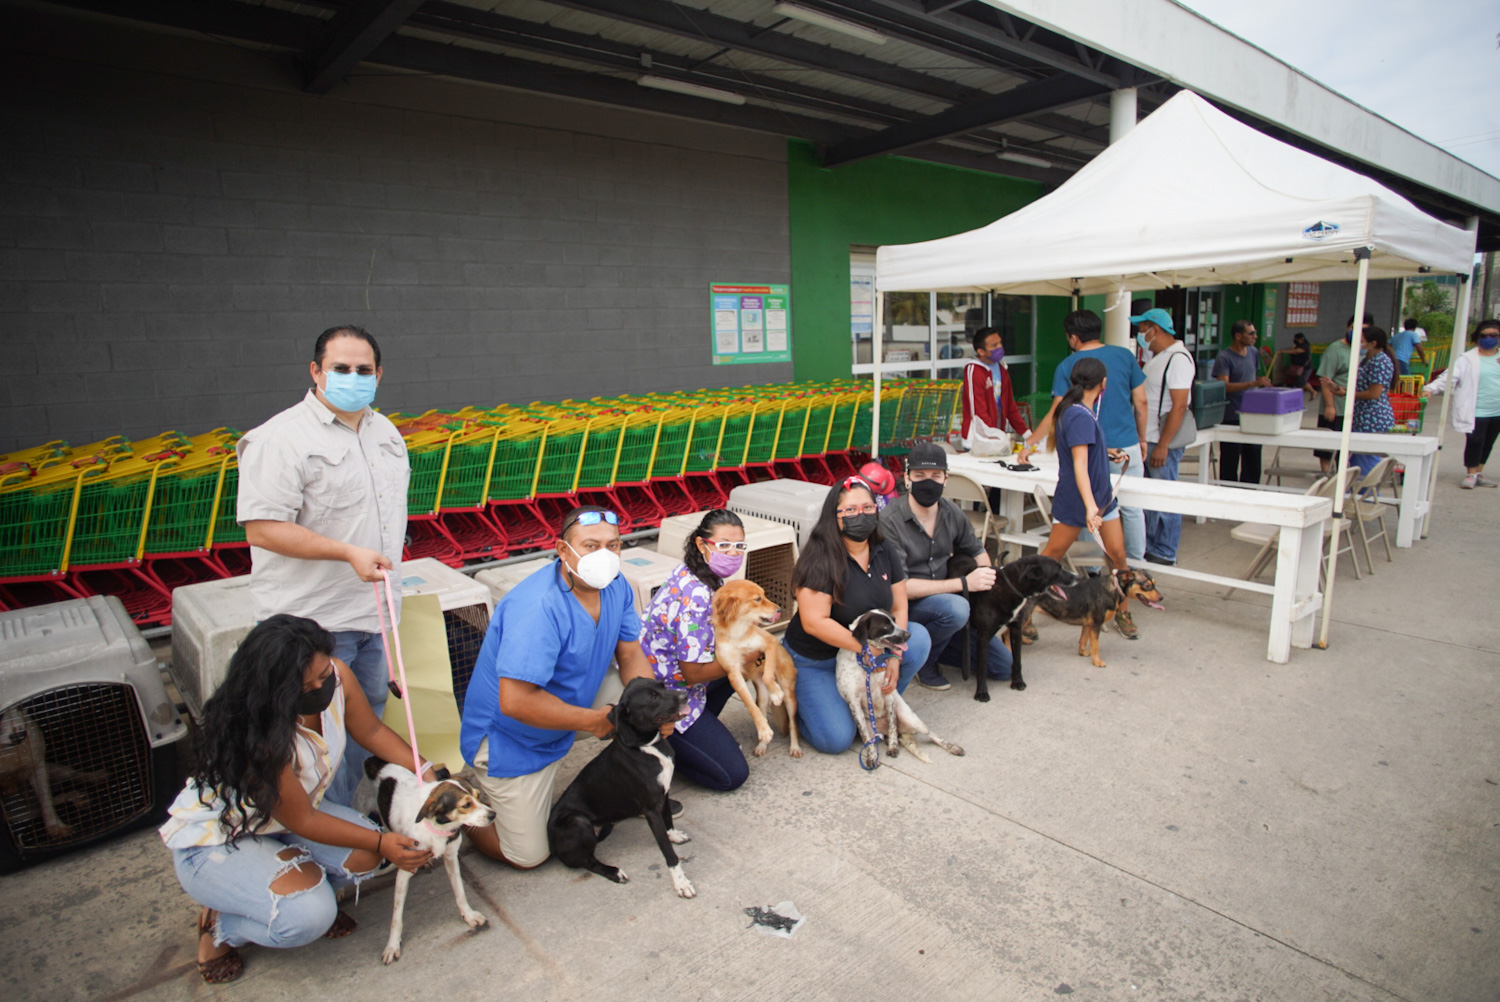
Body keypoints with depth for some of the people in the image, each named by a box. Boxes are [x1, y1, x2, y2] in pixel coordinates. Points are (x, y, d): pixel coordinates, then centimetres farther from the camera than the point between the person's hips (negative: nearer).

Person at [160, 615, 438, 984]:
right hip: (214, 841, -6)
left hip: (279, 822, 6)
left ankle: (302, 895, 11)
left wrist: (424, 772, -15)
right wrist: (381, 843, -23)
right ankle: (218, 925, 3)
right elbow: (301, 821, -24)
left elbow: (372, 731, -3)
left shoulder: (336, 677, -21)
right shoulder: (259, 741, -37)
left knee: (364, 856, -16)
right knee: (310, 917, -25)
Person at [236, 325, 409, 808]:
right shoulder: (281, 438, -16)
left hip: (374, 608, 8)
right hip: (315, 621, -8)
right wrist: (348, 553, -27)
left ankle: (347, 815, 39)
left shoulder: (385, 431, 10)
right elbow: (262, 529, -22)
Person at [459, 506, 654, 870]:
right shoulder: (538, 608, -35)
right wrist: (595, 720, -26)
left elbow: (630, 654, -2)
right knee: (529, 857, 2)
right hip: (509, 738, -7)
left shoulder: (616, 587, -10)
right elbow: (515, 701, -37)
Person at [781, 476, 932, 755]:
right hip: (814, 660, -6)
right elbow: (814, 622, -28)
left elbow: (899, 608, -2)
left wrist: (893, 655, -17)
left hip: (865, 650, 6)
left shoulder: (885, 552, -3)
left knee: (919, 638, -16)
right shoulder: (820, 559, -24)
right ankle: (795, 703, 15)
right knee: (837, 739, -17)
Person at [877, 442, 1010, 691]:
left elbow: (976, 550, 16)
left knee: (1003, 666, 4)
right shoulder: (889, 521, -23)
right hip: (907, 607, -6)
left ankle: (933, 644, 18)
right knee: (956, 607, -36)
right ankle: (924, 663, -8)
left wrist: (986, 577, -5)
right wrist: (964, 583, -27)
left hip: (943, 602, 6)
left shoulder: (951, 513, -2)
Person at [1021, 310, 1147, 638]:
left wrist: (1030, 443, 2)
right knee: (1132, 509, 13)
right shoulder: (1125, 355, 2)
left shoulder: (1068, 366, -3)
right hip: (1127, 448, 2)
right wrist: (1142, 439, 16)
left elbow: (1056, 414, -6)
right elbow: (1140, 402, 5)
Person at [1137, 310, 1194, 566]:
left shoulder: (1178, 358, -15)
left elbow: (1179, 406, -21)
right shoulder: (1156, 357, 15)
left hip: (1163, 442, -9)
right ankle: (1147, 547, 25)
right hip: (1146, 439, 9)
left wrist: (1163, 446, -23)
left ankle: (1165, 555, 9)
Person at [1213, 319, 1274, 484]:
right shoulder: (1224, 358, -11)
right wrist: (1254, 383, -29)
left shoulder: (1253, 353, 12)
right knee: (1230, 463, -1)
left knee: (1253, 459, 11)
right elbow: (1224, 386, -23)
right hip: (1232, 418, -7)